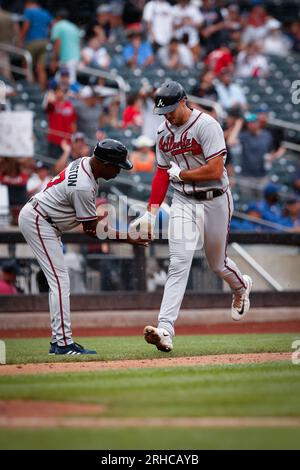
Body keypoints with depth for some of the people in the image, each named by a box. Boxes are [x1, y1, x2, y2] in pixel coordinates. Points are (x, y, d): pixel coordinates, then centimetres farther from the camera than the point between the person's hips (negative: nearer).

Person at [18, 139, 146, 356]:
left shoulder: (85, 163, -1)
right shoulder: (83, 187, -29)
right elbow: (92, 230, -19)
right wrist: (126, 237, -17)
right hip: (37, 222, -11)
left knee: (59, 281, 11)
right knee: (60, 281, -14)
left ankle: (59, 341, 12)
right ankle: (63, 343, -17)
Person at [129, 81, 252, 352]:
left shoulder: (206, 125, -17)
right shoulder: (164, 132, 4)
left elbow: (215, 171, -23)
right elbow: (162, 173, 11)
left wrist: (180, 174, -12)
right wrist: (152, 212, 4)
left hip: (215, 201, -4)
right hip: (183, 202, 4)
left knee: (217, 263, 13)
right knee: (179, 263, -12)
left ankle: (241, 287, 51)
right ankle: (165, 329, -24)